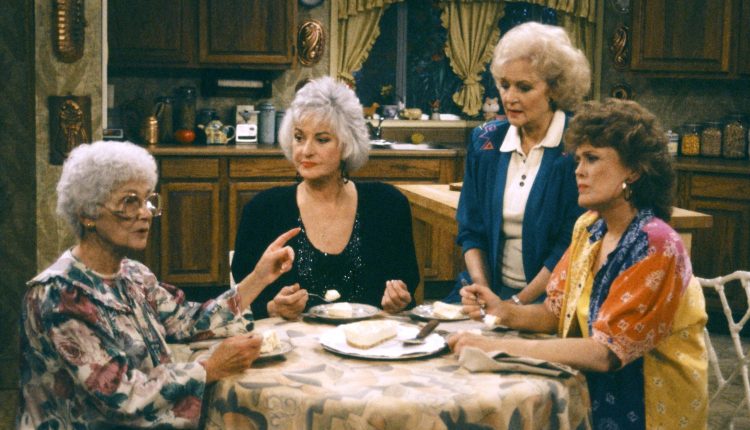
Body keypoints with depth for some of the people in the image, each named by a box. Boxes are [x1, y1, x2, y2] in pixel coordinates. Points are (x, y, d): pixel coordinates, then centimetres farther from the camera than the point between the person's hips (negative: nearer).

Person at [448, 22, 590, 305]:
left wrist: (517, 303, -15)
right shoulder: (486, 142, 8)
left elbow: (573, 245, -10)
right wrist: (482, 291, -5)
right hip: (492, 288, 5)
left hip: (549, 296, -4)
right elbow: (471, 231, 11)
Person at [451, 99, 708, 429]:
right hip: (594, 391, 6)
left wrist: (500, 346, -26)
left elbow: (606, 352, -24)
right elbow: (557, 313, 6)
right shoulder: (589, 228, 3)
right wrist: (506, 313, -14)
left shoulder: (656, 247, -19)